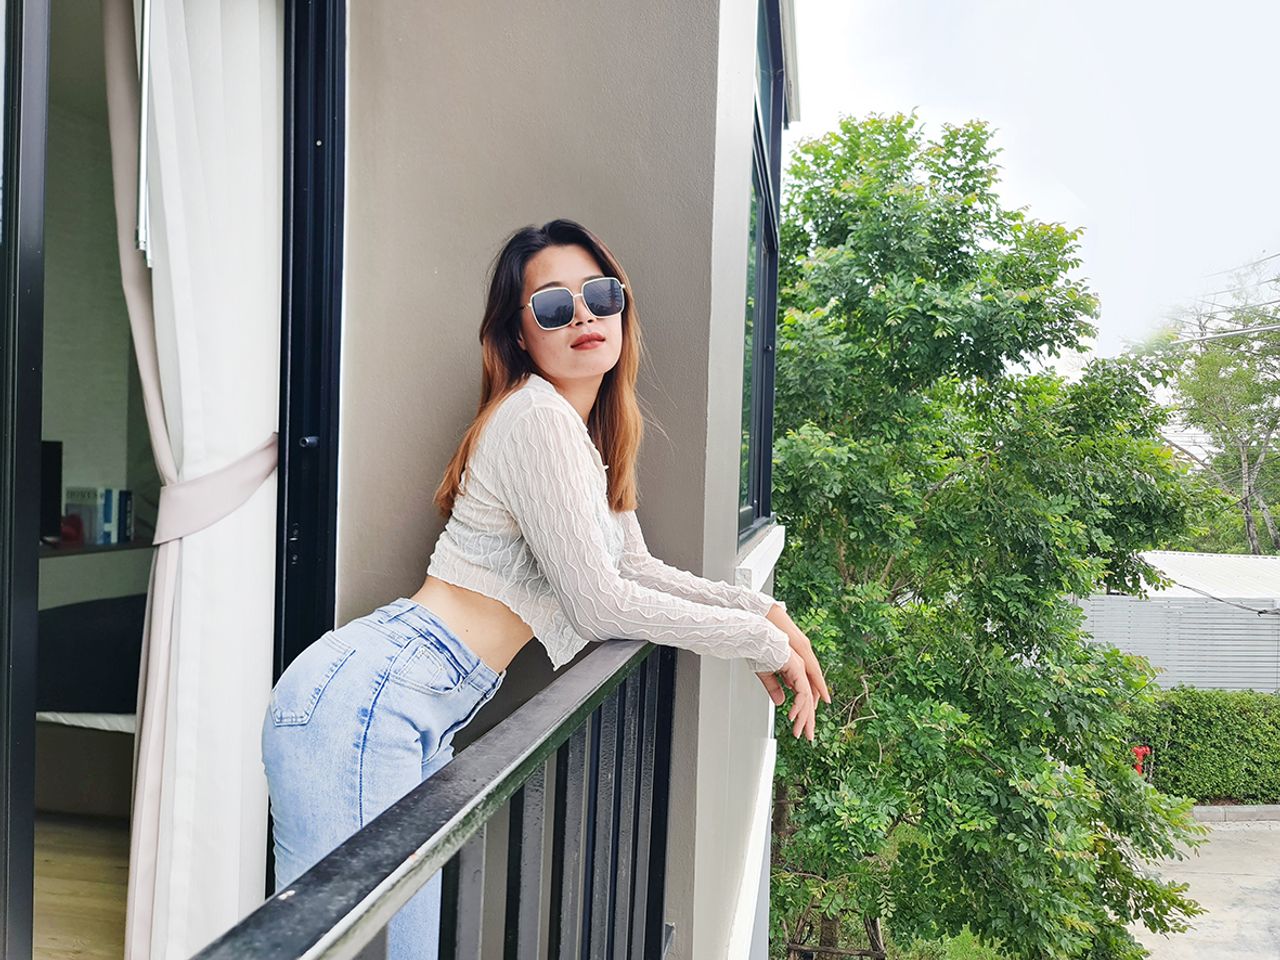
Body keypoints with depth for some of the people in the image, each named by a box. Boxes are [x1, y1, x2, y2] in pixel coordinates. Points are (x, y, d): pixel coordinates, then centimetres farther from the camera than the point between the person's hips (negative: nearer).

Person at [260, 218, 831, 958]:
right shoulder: (539, 416, -16)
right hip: (366, 700, -9)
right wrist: (759, 641, -6)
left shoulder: (589, 432, 14)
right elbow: (601, 604, -16)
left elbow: (637, 569, 20)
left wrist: (764, 610, 10)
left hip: (423, 718, 9)